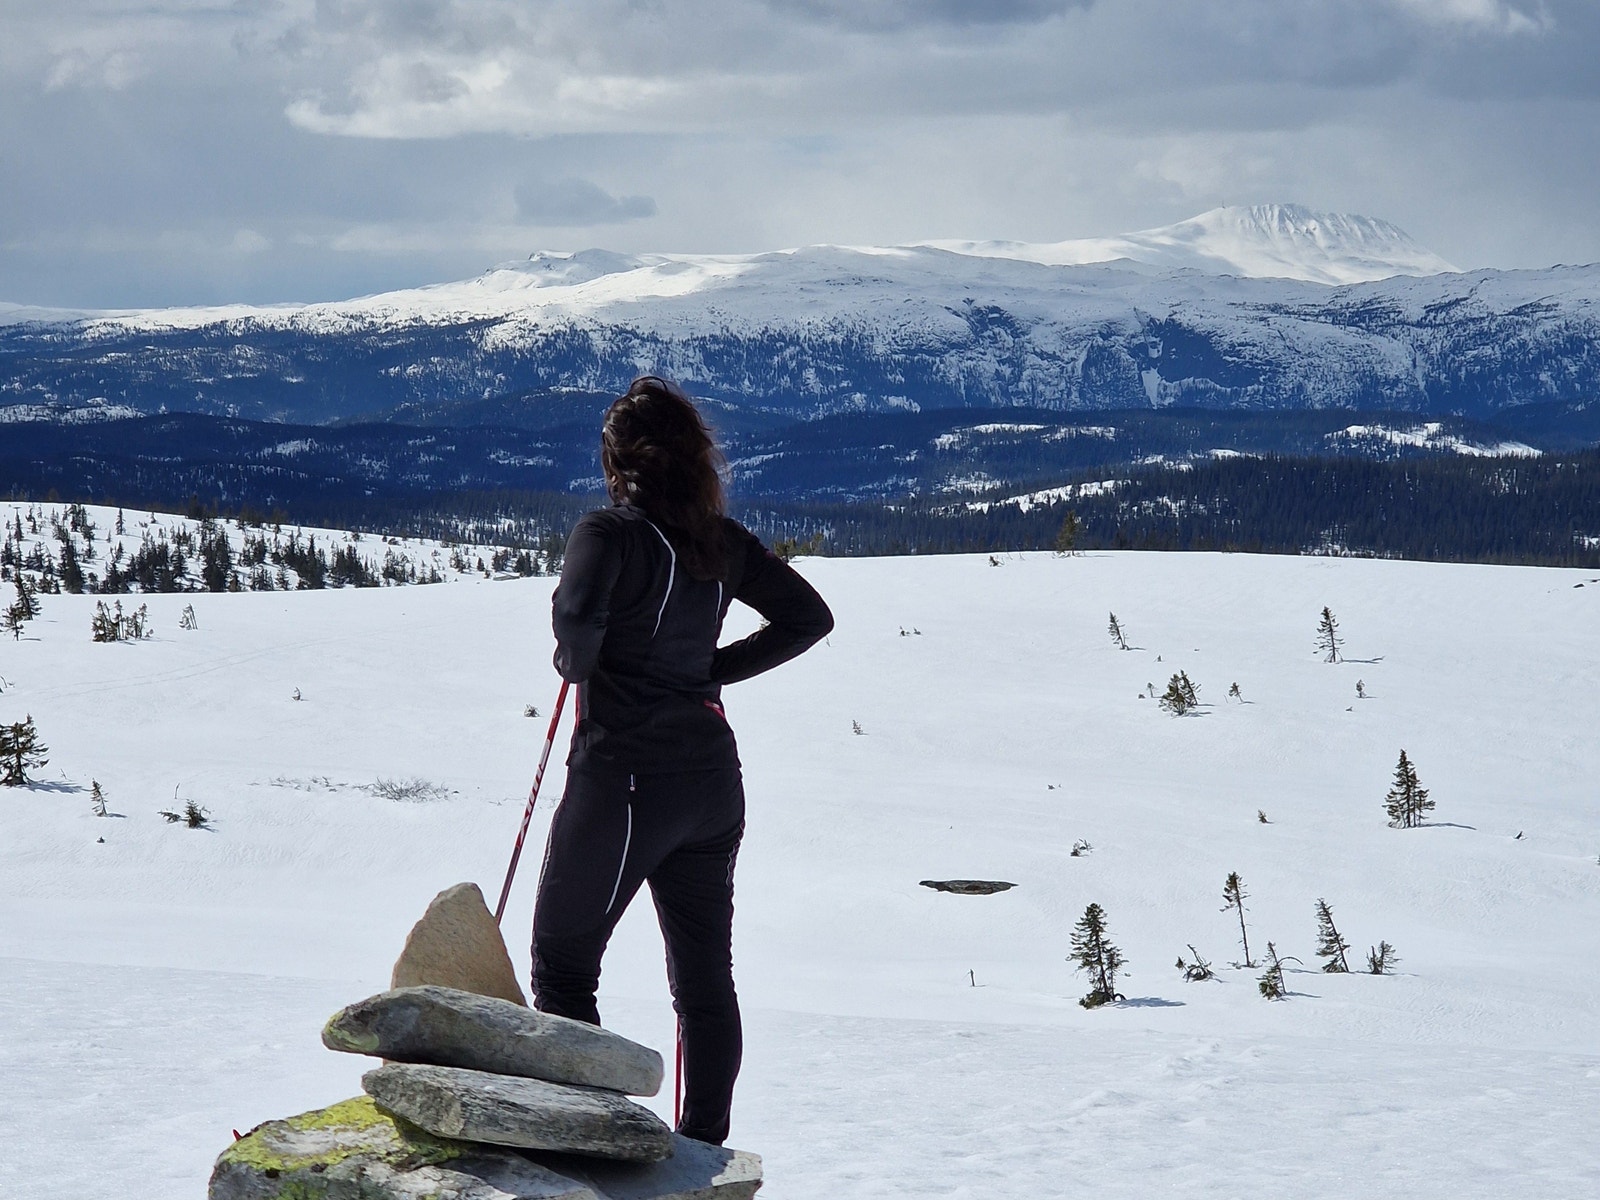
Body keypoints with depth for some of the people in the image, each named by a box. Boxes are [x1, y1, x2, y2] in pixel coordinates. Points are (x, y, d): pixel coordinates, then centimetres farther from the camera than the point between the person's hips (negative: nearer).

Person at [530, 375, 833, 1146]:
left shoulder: (612, 534, -12)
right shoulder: (722, 541, 6)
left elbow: (580, 610, -31)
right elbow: (809, 618, 13)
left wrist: (574, 664, -9)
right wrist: (715, 668, 12)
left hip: (623, 779, -6)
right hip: (712, 784, 6)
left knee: (562, 965, 4)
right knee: (706, 977, 12)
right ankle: (704, 1147, 15)